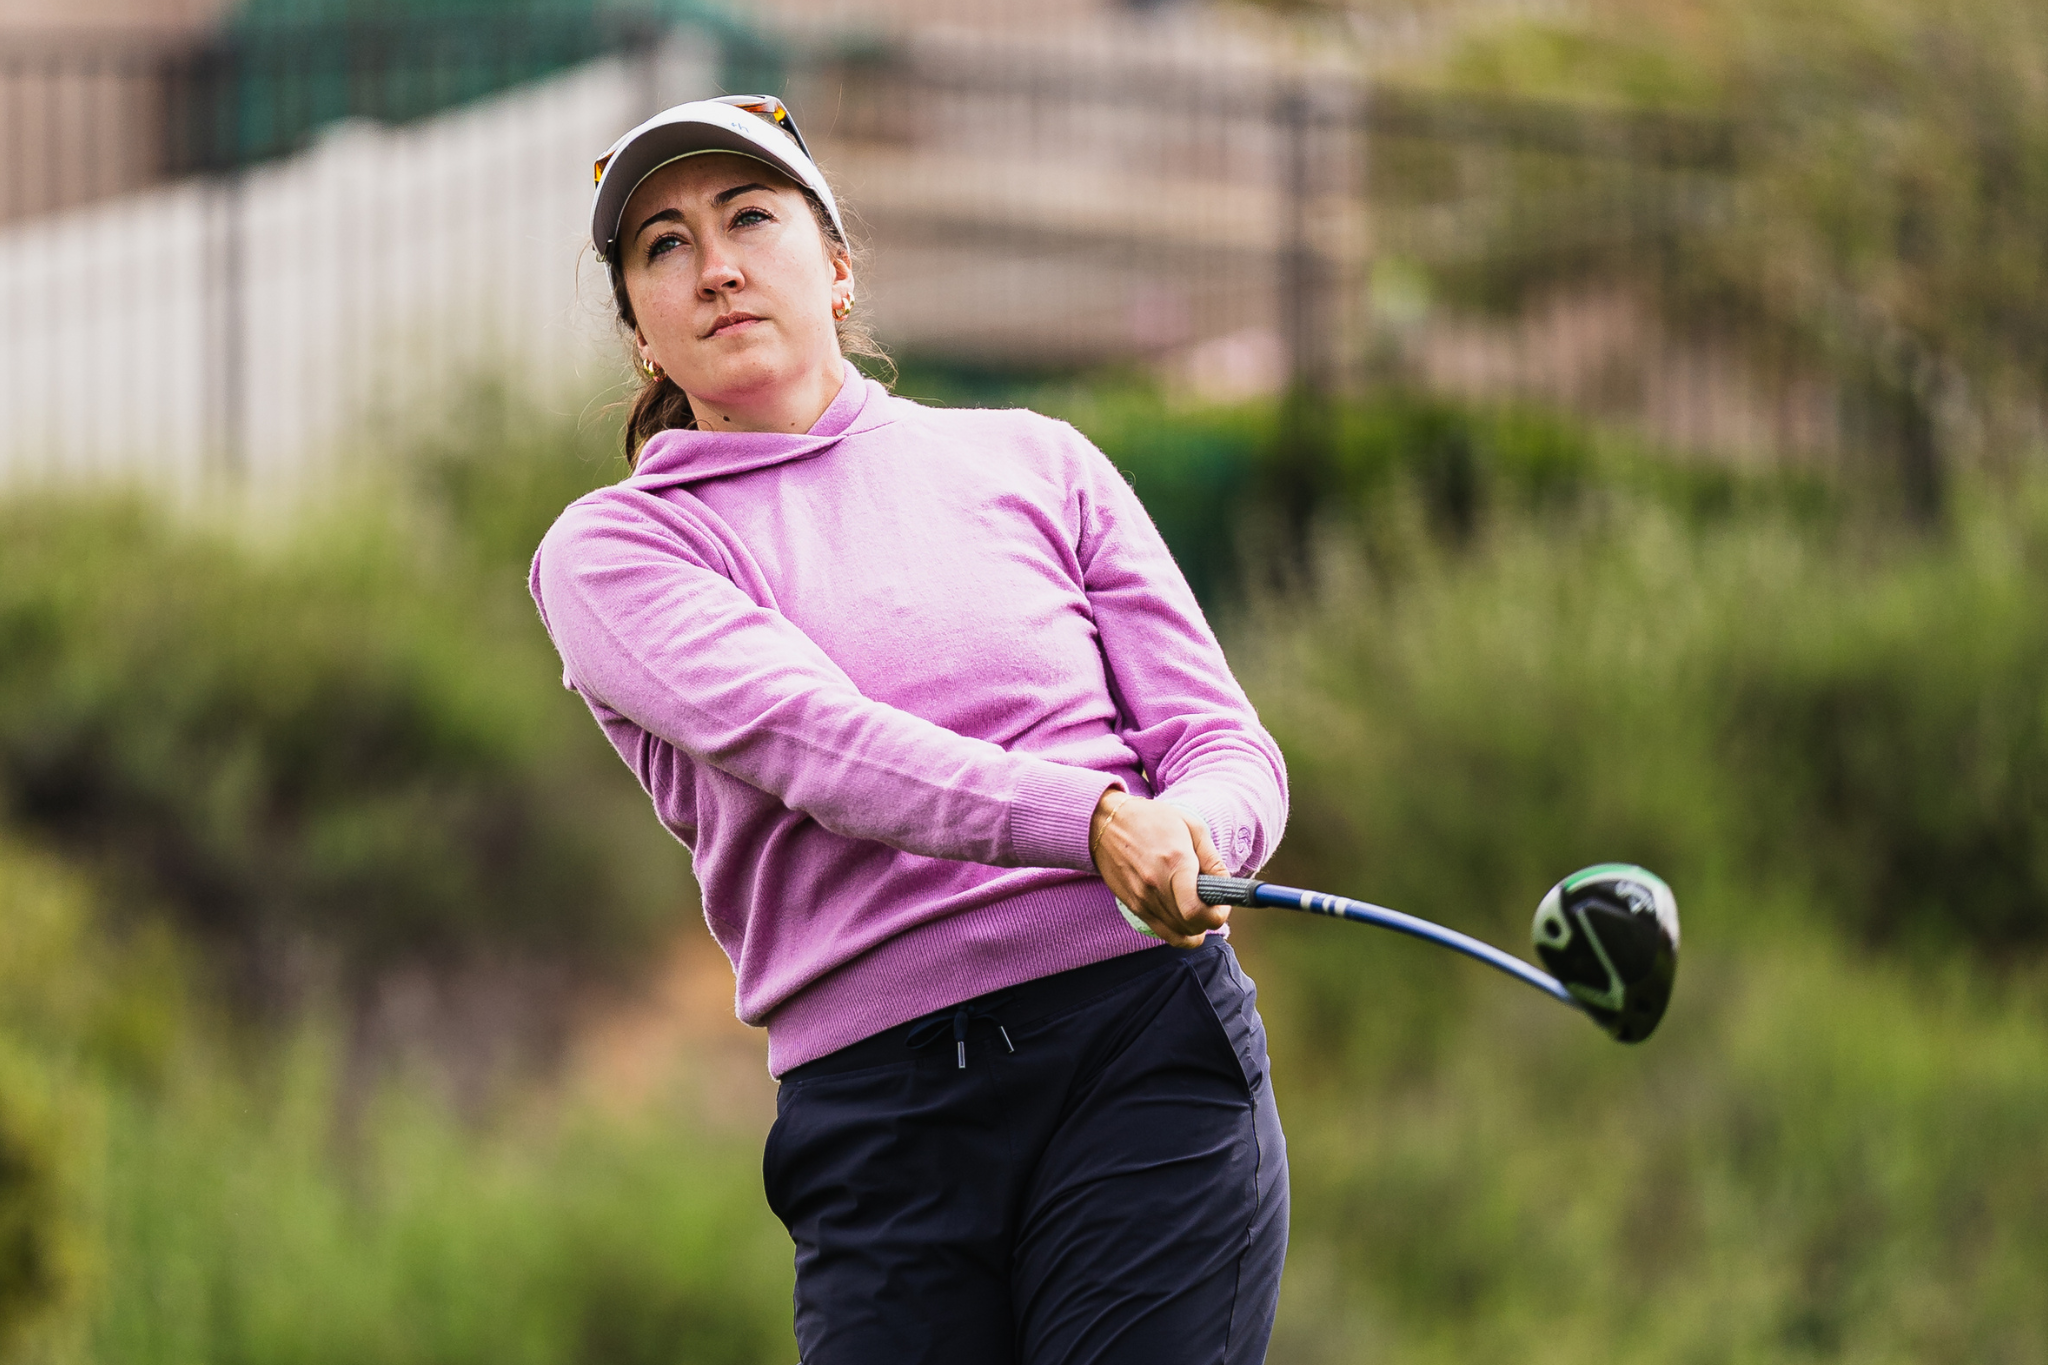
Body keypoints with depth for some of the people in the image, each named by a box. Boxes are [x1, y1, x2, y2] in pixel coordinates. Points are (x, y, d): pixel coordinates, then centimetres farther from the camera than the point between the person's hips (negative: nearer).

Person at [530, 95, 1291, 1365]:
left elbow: (1228, 747, 13)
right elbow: (805, 733, -9)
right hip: (876, 1118, 0)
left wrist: (1190, 829, -13)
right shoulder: (613, 548, 10)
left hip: (1142, 1044, 0)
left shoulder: (1034, 462, 17)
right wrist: (1096, 819, -25)